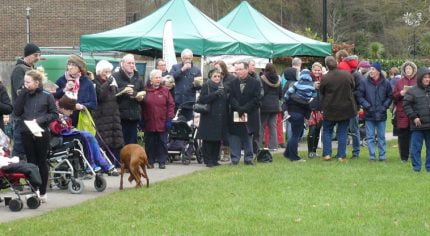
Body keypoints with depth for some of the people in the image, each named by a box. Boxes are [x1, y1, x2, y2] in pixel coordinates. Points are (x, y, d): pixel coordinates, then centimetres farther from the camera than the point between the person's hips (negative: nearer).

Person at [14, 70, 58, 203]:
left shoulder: (47, 96, -2)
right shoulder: (23, 95, 6)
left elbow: (54, 114, -1)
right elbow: (16, 112, -4)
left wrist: (40, 120, -15)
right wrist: (22, 94, -8)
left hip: (42, 133, -2)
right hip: (26, 133, 3)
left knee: (42, 162, 6)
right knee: (31, 162, 6)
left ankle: (42, 193, 12)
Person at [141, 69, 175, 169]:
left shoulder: (165, 91, 4)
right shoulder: (146, 91, 3)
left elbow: (171, 105, 2)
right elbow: (141, 106, 5)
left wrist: (169, 119, -4)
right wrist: (142, 120, 2)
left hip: (162, 123, 0)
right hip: (149, 123, 0)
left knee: (162, 143, 3)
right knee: (150, 143, 6)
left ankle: (162, 162, 8)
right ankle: (150, 162, 13)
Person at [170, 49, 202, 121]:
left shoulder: (196, 70, 9)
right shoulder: (175, 67, 9)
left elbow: (200, 87, 6)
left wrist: (196, 84, -17)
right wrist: (182, 70, -14)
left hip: (189, 103, 0)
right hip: (177, 102, 0)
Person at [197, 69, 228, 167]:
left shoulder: (222, 87, 16)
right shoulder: (206, 86, 0)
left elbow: (225, 102, 21)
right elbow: (202, 100, -13)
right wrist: (215, 94, -21)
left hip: (220, 118, 5)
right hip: (209, 118, -5)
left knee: (218, 140, 5)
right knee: (208, 140, -3)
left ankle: (215, 160, 13)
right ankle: (208, 161, 2)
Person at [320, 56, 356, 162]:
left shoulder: (325, 78, -15)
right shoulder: (348, 75, -8)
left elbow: (321, 92, 0)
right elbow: (353, 88, 8)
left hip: (330, 109, -1)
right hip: (346, 108, 2)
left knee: (327, 131, 13)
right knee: (342, 132, 8)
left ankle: (327, 154, 7)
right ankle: (341, 155, 6)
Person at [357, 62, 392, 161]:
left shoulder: (386, 83, 0)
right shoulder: (365, 82, -4)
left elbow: (390, 97, 8)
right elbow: (360, 96, -2)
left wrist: (384, 106, -4)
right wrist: (367, 106, -10)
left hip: (381, 115, 1)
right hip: (369, 115, 0)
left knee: (381, 136, 9)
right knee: (370, 137, 3)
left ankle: (382, 155, 15)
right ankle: (372, 155, 9)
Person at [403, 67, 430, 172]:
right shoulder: (412, 91, -3)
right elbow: (406, 105, -5)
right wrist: (414, 117, -10)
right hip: (418, 124, -3)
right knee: (416, 147, 0)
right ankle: (416, 166, 9)